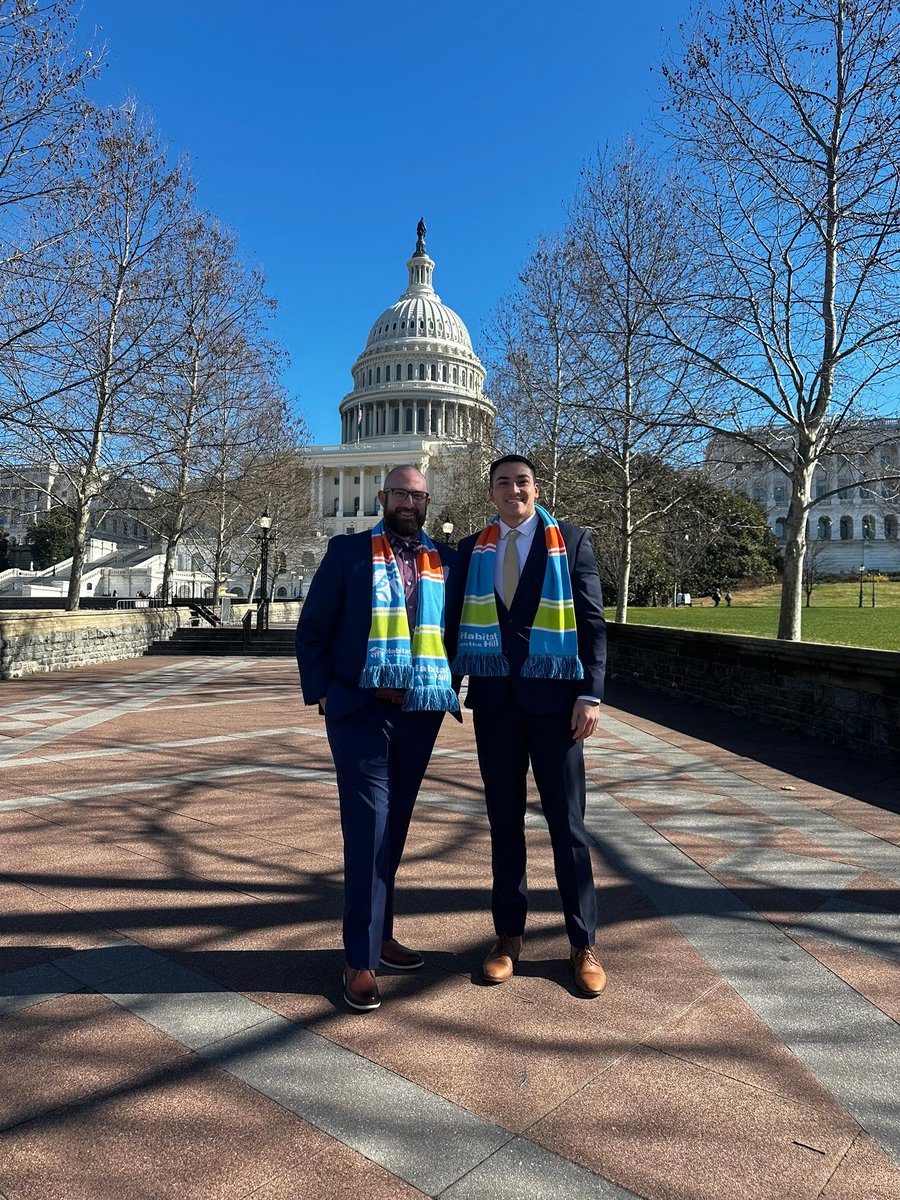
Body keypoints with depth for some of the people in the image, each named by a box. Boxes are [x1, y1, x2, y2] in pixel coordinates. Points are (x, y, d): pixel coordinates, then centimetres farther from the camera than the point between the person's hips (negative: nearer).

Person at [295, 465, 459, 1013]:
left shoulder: (446, 561, 10)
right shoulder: (348, 551, 2)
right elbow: (312, 630, 3)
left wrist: (451, 689, 4)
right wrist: (320, 692, -5)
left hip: (421, 715, 4)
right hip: (360, 711, -3)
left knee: (394, 829, 15)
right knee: (368, 832, -4)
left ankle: (380, 934, 31)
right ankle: (361, 962, 8)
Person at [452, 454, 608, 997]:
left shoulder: (572, 542, 2)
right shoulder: (472, 549, 10)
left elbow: (593, 622, -2)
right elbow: (458, 620, 11)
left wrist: (591, 695, -9)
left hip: (553, 697, -2)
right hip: (495, 700, 3)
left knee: (567, 824, 4)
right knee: (504, 822, 11)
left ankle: (583, 945, 20)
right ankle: (509, 936, 26)